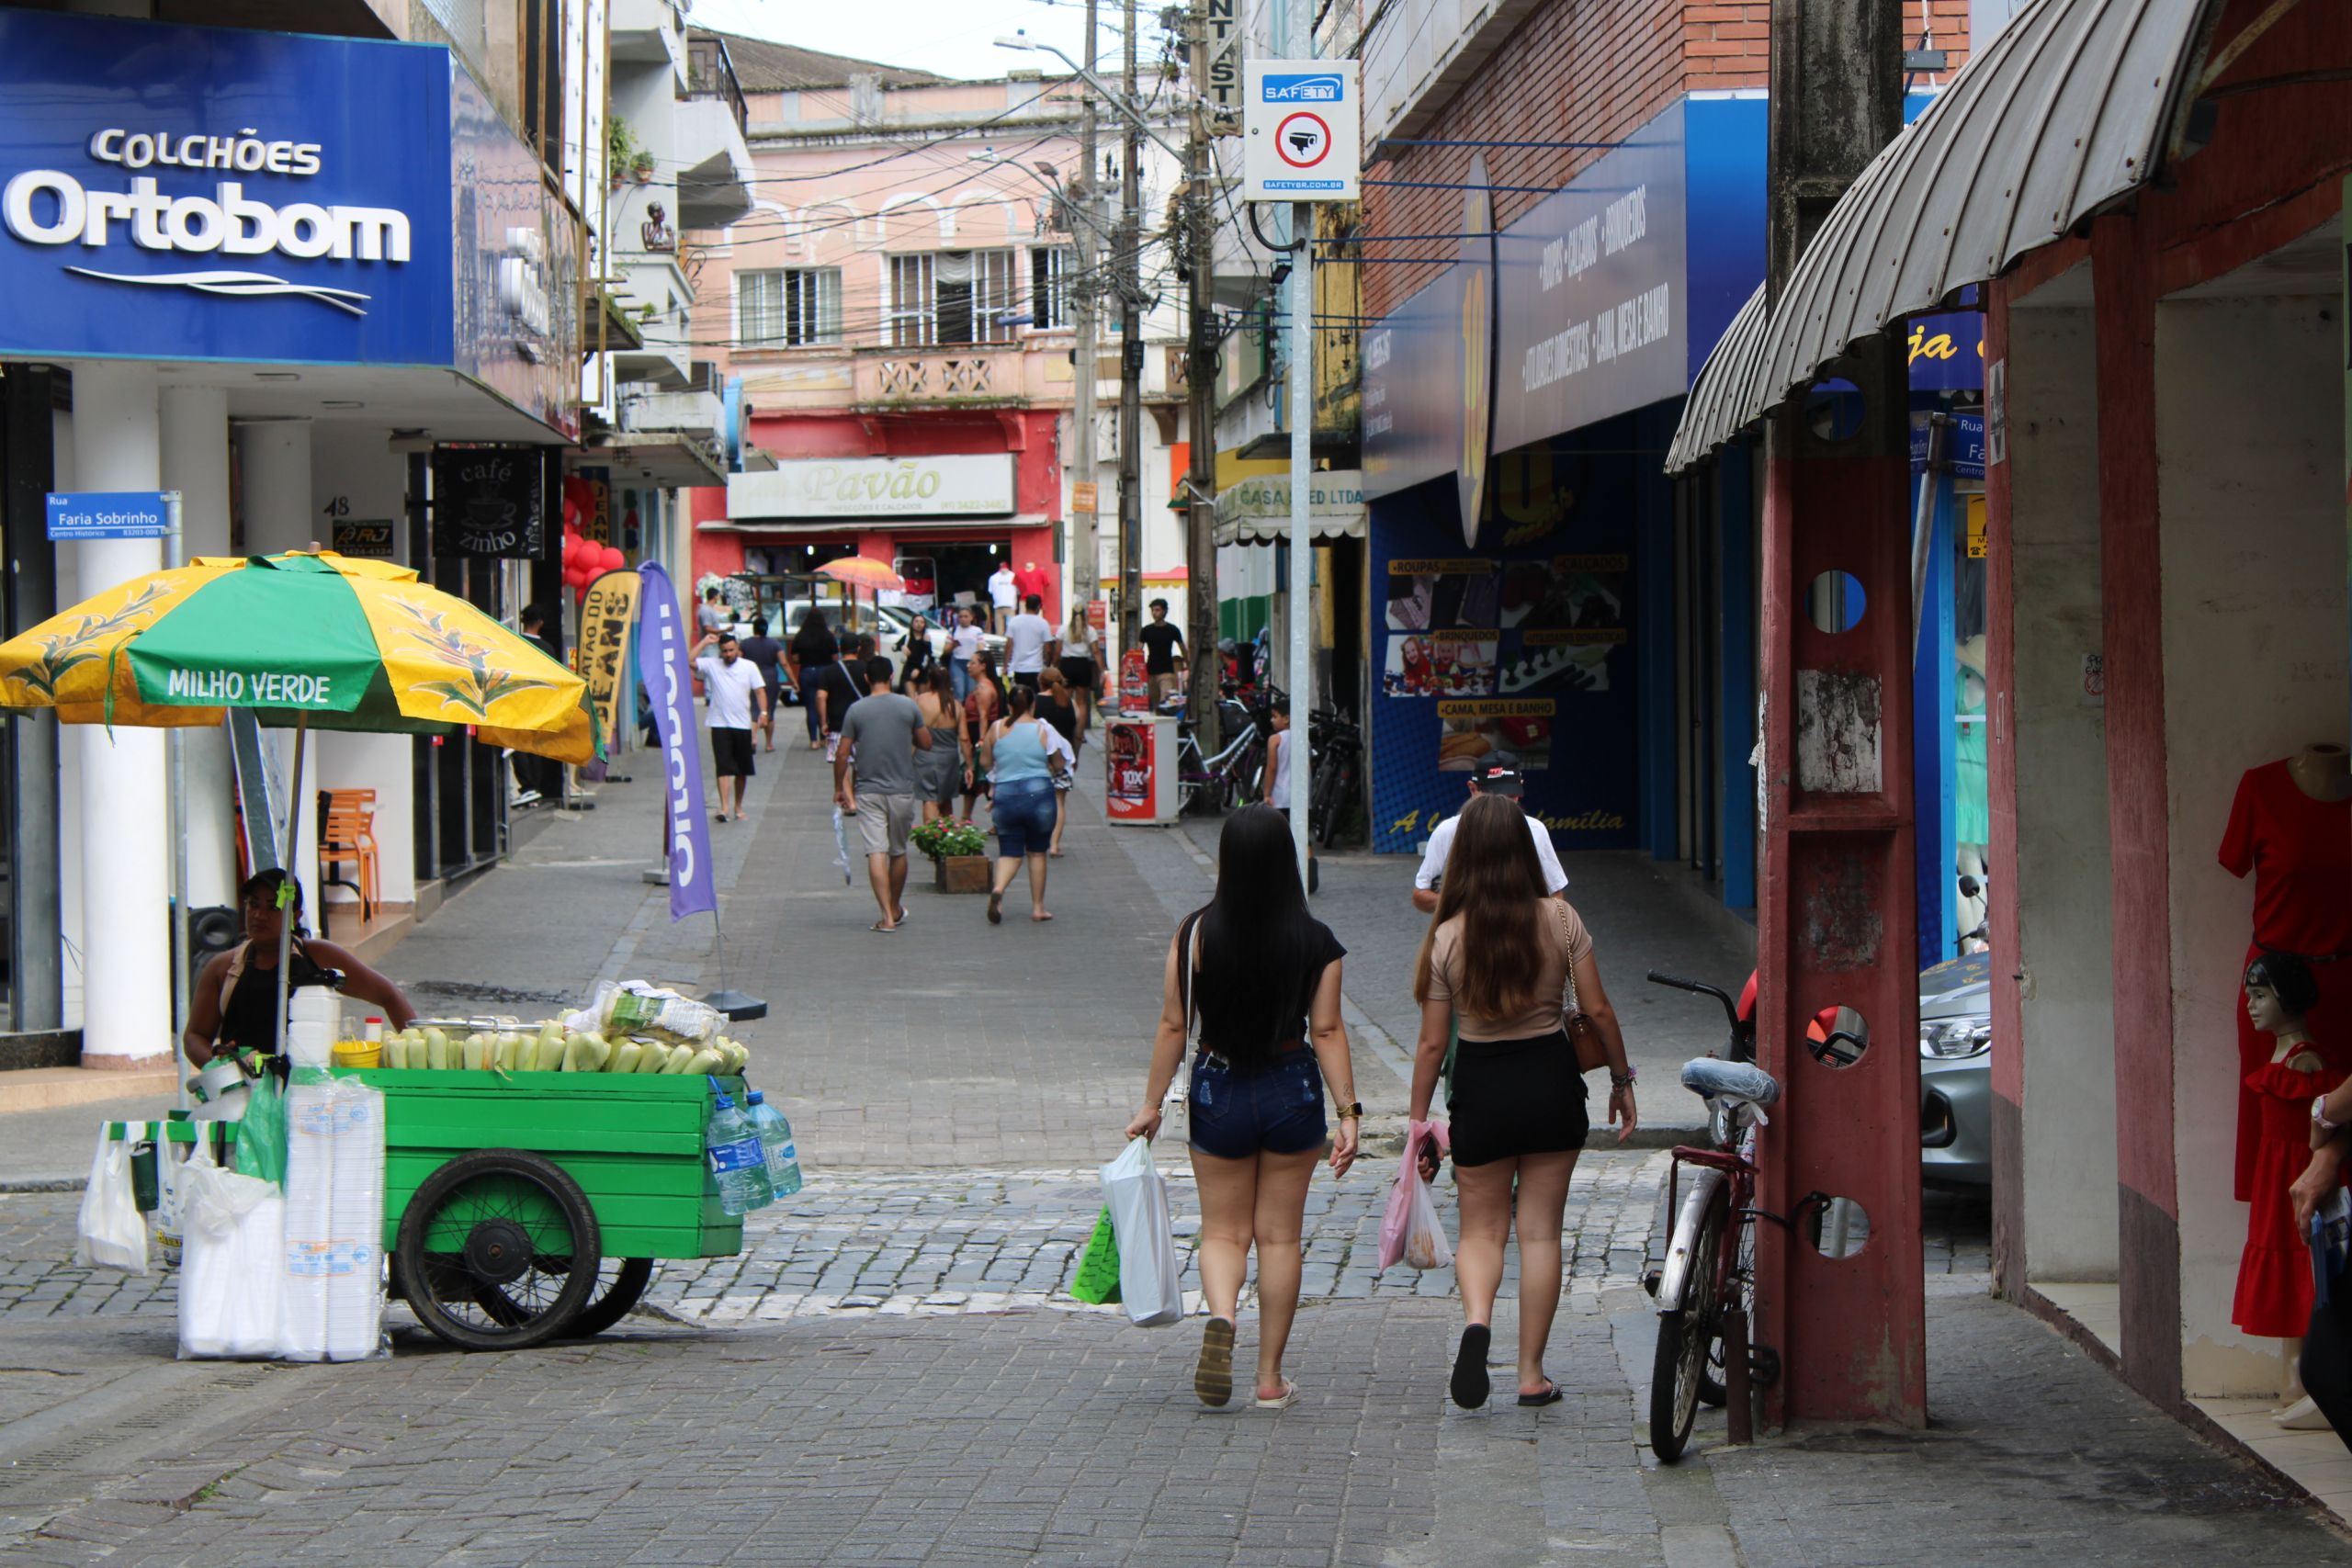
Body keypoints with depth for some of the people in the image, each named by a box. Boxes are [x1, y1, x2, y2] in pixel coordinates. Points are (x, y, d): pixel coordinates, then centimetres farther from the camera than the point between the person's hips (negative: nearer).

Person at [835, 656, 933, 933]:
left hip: (868, 791, -2)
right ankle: (896, 909, 31)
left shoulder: (856, 710, -3)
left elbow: (842, 754, -3)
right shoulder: (908, 706, -1)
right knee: (898, 852, 16)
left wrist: (839, 788, 9)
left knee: (876, 852, -6)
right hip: (902, 790, 2)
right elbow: (926, 743, 6)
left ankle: (887, 916, -16)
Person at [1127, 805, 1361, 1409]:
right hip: (1293, 1092, 1)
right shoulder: (1315, 941, -9)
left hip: (1218, 1093, 0)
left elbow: (1173, 1025, -6)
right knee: (1279, 1234, 12)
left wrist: (1151, 1105, 2)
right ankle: (1270, 1377, 14)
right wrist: (1348, 1111, -3)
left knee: (1224, 1230, 14)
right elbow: (1327, 1032, -8)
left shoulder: (1196, 933, -10)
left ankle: (1221, 1315, -18)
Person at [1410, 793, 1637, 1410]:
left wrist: (1418, 1120, 4)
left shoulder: (1448, 935, -8)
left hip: (1480, 1085, -1)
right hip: (1550, 1077, 1)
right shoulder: (1559, 919, -6)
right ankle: (1532, 1373, 10)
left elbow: (1433, 1042, -5)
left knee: (1482, 1228, 13)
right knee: (1541, 1230, 9)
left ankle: (1476, 1319, -17)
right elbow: (1597, 1010, -2)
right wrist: (1621, 1079, 12)